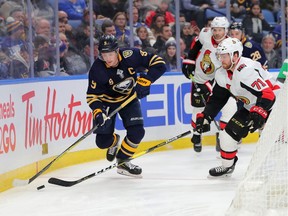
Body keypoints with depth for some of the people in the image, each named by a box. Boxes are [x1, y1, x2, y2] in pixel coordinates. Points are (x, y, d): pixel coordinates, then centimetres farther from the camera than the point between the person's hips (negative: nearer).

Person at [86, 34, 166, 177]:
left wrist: (144, 81, -31)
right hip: (107, 101, -1)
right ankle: (114, 141, 33)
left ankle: (122, 161, 8)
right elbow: (92, 95, -20)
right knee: (103, 141, -5)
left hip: (129, 98, 1)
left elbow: (158, 63, -22)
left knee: (137, 132, -14)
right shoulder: (97, 70, -28)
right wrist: (98, 112, -37)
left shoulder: (130, 55, -27)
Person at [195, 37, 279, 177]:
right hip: (251, 107, 9)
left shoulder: (246, 70, -31)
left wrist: (257, 116, -45)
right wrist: (205, 116, 0)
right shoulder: (222, 74, -1)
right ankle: (227, 166, 25)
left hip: (272, 103, -9)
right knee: (229, 132, 6)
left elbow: (267, 94, -37)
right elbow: (217, 99, 9)